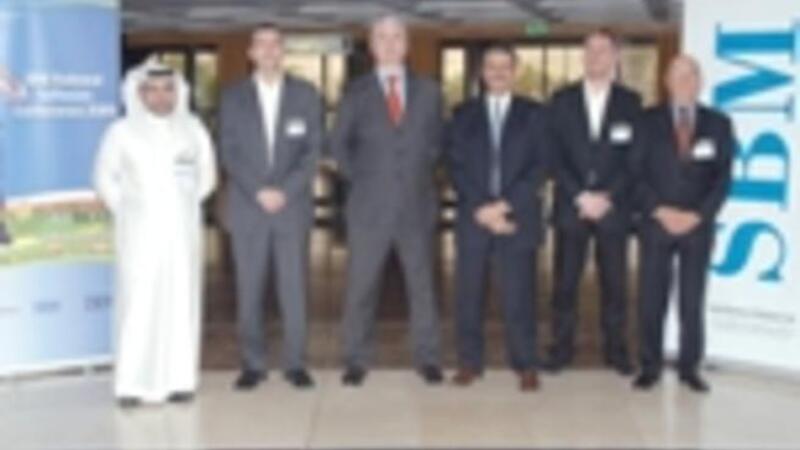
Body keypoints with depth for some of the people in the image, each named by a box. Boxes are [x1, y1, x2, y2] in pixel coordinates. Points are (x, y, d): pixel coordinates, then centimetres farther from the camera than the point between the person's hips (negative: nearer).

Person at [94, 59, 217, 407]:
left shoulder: (192, 128, 6)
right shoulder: (122, 131, -1)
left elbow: (206, 175, 15)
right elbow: (105, 178, 7)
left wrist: (185, 206, 9)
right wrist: (127, 212, 5)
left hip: (182, 231, 2)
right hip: (140, 232, -2)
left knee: (181, 299, 1)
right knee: (138, 301, -6)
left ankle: (179, 379, 7)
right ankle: (133, 384, -3)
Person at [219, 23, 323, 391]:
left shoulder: (306, 95, 8)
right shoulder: (233, 96, 8)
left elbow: (313, 150, 2)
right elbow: (229, 152, 2)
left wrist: (285, 191, -9)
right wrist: (258, 191, -9)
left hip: (293, 205, 0)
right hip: (247, 206, 0)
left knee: (294, 287, -1)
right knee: (249, 289, 1)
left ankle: (296, 363, 7)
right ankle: (252, 364, 9)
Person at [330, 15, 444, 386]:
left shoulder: (428, 91, 8)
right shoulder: (356, 93, 4)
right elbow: (339, 145, 9)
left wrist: (422, 173, 7)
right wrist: (358, 178, 3)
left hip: (417, 205, 1)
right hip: (369, 206, -1)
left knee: (422, 283, 6)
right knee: (361, 286, 2)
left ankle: (427, 358, 14)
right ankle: (356, 361, 10)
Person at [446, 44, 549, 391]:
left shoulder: (533, 113, 9)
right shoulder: (463, 114, 12)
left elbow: (540, 166, 1)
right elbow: (456, 167, 4)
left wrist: (506, 205, -10)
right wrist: (481, 209, -9)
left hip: (518, 218, -1)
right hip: (473, 218, 1)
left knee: (519, 294, -2)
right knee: (469, 294, 2)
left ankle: (525, 365, 7)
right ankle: (469, 361, 12)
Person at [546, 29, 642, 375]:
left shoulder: (630, 102, 6)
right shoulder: (562, 100, 7)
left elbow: (633, 158, 0)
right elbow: (555, 155, 1)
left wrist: (606, 197, -11)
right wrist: (579, 196, -10)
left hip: (613, 207, 0)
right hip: (570, 206, 0)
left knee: (614, 281, 3)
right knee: (565, 280, 2)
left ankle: (616, 349, 13)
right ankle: (562, 347, 11)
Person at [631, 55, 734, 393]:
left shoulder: (718, 123, 6)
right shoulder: (649, 121, 5)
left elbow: (723, 177, 1)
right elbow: (637, 173, 0)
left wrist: (697, 215, -10)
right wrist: (661, 211, -11)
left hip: (698, 225, 0)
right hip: (656, 223, 0)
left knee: (693, 300, 5)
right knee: (651, 299, 1)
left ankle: (689, 367, 14)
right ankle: (650, 366, 10)